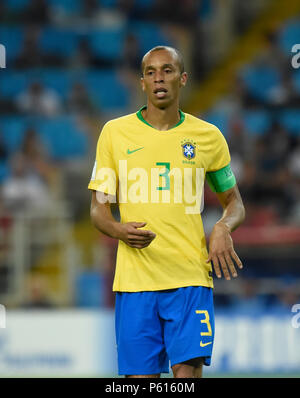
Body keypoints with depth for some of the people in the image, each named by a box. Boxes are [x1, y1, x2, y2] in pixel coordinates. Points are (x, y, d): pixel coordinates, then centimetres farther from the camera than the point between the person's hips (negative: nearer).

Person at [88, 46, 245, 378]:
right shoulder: (115, 132, 6)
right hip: (134, 276, 0)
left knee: (188, 369, -12)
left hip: (191, 277, 0)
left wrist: (223, 228, -4)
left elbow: (234, 201, 19)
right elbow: (99, 208, 9)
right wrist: (120, 231, -14)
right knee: (140, 376, 0)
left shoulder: (208, 136, 8)